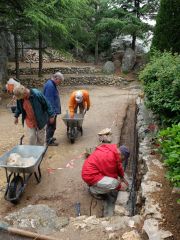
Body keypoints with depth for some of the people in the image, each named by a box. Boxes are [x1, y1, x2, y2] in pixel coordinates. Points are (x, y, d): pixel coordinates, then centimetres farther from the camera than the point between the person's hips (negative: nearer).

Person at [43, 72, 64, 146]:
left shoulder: (52, 84, 11)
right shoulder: (50, 86, -23)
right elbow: (49, 100, -26)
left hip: (52, 110, 10)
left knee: (50, 125, 21)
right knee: (51, 126, 1)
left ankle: (49, 138, 35)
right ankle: (49, 141, 13)